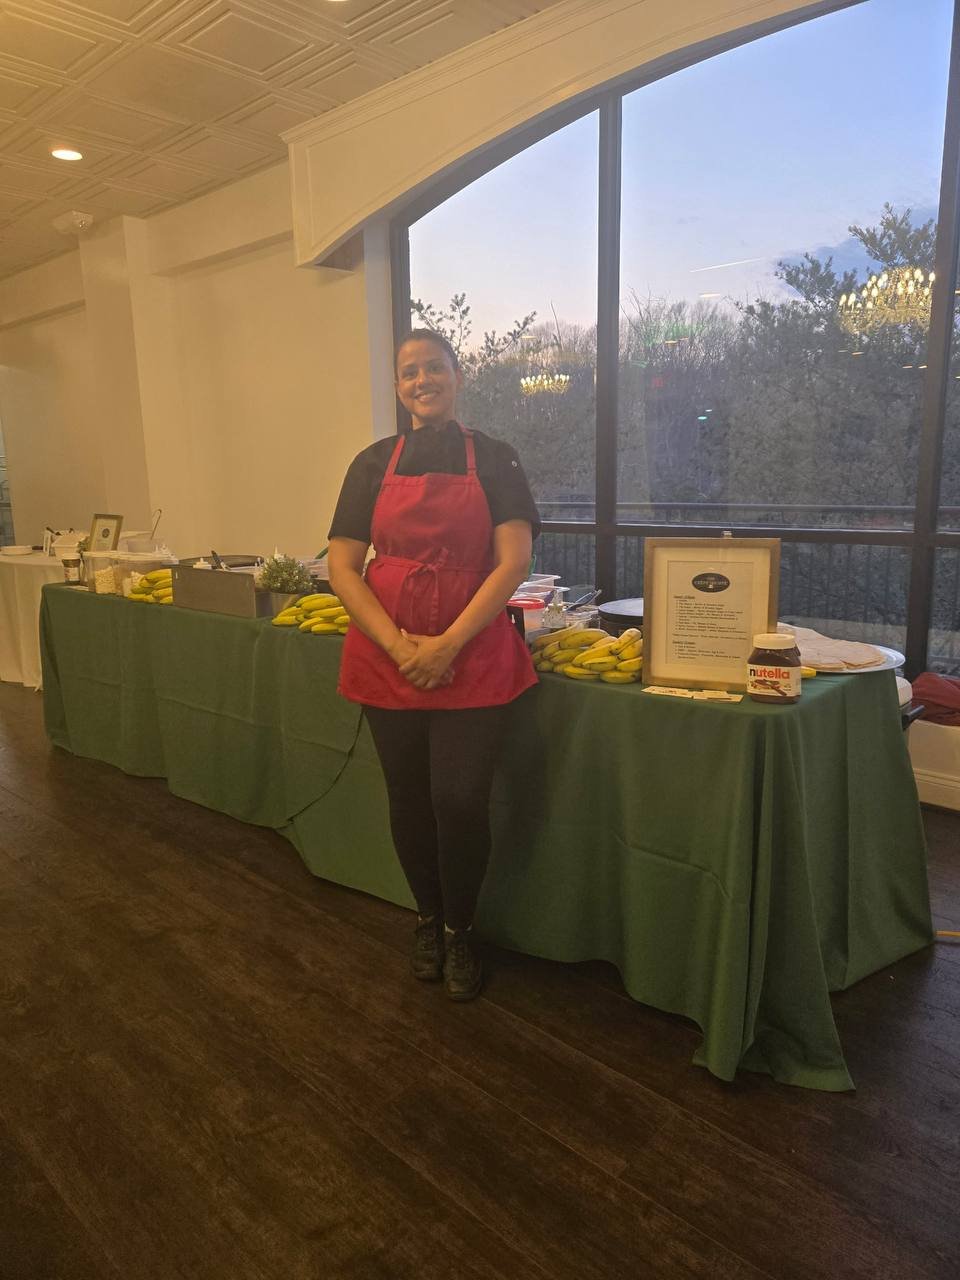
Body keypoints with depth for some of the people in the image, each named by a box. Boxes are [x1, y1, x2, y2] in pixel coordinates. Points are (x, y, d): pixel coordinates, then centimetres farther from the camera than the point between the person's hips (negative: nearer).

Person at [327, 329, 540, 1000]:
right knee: (409, 799, 9)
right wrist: (400, 647, -11)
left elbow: (514, 562, -6)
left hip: (474, 657, -2)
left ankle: (460, 932, 20)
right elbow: (343, 567, 2)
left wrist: (447, 645, -14)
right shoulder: (374, 462, 8)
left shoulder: (494, 458, 3)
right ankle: (428, 921, 34)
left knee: (461, 799, -7)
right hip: (387, 659, 2)